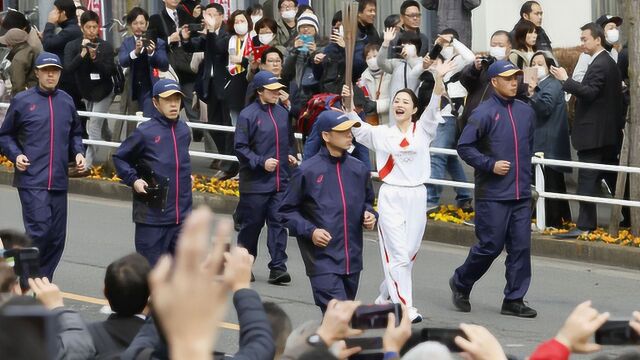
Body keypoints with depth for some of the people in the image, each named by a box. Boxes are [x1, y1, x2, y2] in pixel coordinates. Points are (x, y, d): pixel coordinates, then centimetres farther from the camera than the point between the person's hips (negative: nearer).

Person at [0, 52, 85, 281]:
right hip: (32, 180, -5)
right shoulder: (22, 101, 0)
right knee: (39, 230, -16)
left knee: (57, 237, 5)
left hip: (59, 181, 5)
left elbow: (75, 133, 24)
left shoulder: (66, 101, 11)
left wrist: (78, 153, 7)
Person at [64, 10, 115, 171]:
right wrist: (82, 54, -32)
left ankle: (87, 165, -16)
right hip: (86, 93, 3)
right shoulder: (72, 46, -7)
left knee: (94, 126, -13)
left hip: (103, 93, -3)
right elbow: (69, 68, -19)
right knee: (101, 127, 14)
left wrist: (95, 58, -30)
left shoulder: (106, 47, -11)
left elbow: (110, 71, -15)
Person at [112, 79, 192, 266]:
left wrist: (187, 176, 12)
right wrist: (133, 180, -9)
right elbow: (119, 158, 3)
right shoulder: (145, 132, -8)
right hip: (152, 217, -5)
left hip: (183, 216, 5)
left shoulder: (184, 130, 7)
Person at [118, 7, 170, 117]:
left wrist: (152, 53, -28)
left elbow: (165, 67, -10)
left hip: (151, 89, -4)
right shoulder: (127, 43, 6)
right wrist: (135, 51, -30)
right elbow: (122, 62, -10)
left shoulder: (157, 42, -4)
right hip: (135, 90, 4)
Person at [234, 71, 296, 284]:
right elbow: (240, 147, -10)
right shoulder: (248, 115, -9)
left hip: (280, 182, 4)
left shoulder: (282, 113, 8)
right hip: (255, 182, -4)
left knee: (278, 223, -2)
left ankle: (278, 267, -3)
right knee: (251, 224, 6)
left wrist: (290, 155, 6)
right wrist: (261, 162, -18)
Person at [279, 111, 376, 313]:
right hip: (323, 258, -6)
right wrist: (310, 231, -14)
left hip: (352, 260, 6)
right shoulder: (308, 171, -6)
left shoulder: (359, 169, 7)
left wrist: (369, 215, 3)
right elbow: (287, 211, 0)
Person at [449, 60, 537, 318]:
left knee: (521, 246, 2)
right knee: (490, 246, -3)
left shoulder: (526, 112, 11)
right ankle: (461, 283, 20)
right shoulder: (484, 113, -8)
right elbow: (464, 146, -9)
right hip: (492, 194, -6)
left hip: (521, 194, 6)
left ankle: (514, 300, 8)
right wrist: (490, 165, -15)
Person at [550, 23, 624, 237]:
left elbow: (589, 92, -24)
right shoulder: (609, 63, 16)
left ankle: (585, 225, -12)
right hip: (610, 131, 10)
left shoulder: (599, 65, -15)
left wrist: (566, 80, -21)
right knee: (613, 178, 15)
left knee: (587, 179, -10)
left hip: (593, 133, -10)